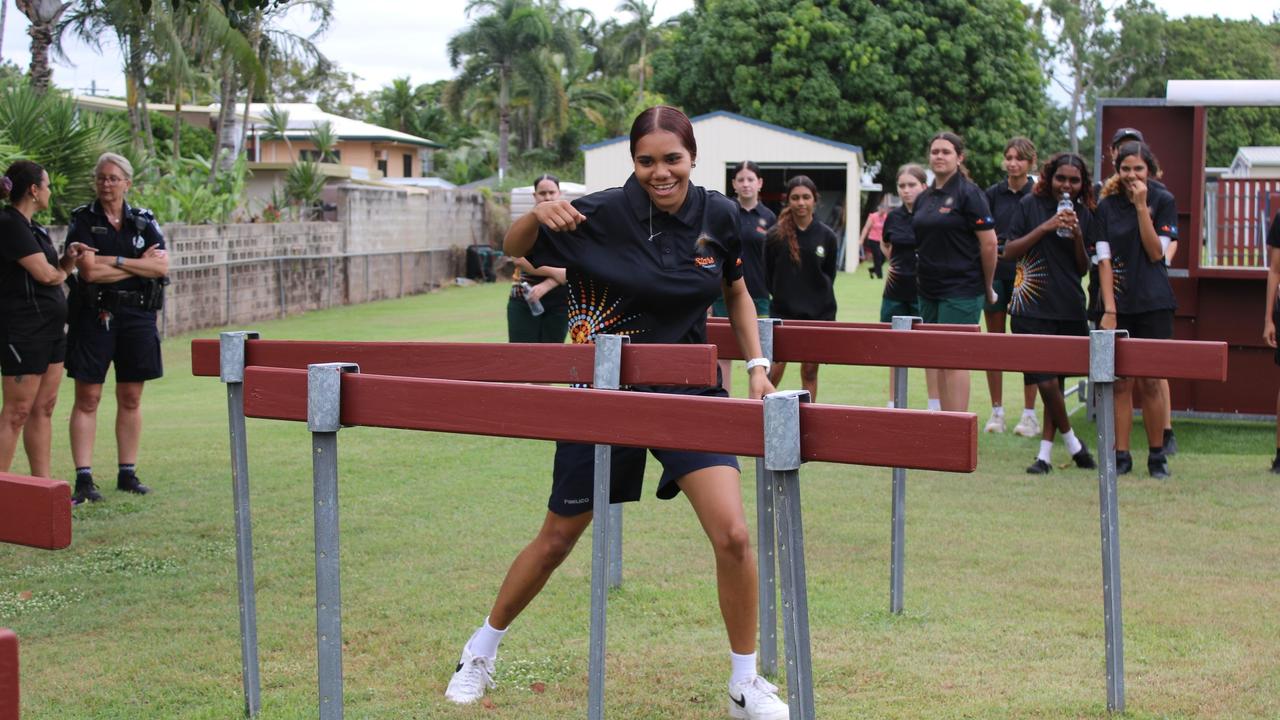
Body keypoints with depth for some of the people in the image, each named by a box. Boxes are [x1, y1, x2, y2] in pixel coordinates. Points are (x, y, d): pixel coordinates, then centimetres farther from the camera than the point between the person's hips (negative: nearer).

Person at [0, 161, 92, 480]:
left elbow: (56, 272, 17)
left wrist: (69, 256, -2)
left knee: (44, 408, 11)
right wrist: (61, 271, 2)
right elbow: (44, 273, -19)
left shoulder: (32, 227, 16)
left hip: (49, 328, 10)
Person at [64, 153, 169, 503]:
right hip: (93, 316, -3)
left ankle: (127, 474, 14)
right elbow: (90, 271, -13)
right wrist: (140, 265, -8)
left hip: (137, 317, 3)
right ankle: (84, 478, -4)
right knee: (87, 399, -4)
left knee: (131, 399, 6)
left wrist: (116, 261, -12)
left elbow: (162, 267, -4)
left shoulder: (144, 221, 9)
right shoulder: (82, 221, 0)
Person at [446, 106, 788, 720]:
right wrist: (537, 214, -27)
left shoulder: (718, 216, -4)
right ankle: (482, 649, 33)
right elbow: (513, 250, -5)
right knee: (558, 537, 10)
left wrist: (757, 364, 2)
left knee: (732, 535, -13)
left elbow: (735, 294, 13)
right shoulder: (603, 214, -14)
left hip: (690, 391, 2)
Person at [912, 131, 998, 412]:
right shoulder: (924, 198, 13)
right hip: (928, 289, 7)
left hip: (961, 290, -7)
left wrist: (987, 287, -5)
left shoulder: (968, 193, -8)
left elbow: (989, 243, -10)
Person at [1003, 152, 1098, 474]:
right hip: (1032, 306, -3)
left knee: (1055, 380, 6)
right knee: (1045, 380, -9)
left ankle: (1045, 453, 12)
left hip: (1070, 308, 3)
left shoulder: (1084, 214, 9)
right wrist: (1044, 228, -13)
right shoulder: (1031, 205, 1)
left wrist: (1078, 236, -7)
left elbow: (1083, 269, 10)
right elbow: (1009, 252, -3)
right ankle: (1071, 441, 10)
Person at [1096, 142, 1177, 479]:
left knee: (1150, 382, -1)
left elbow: (1156, 253, -7)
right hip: (1118, 304, 1)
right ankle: (1121, 455, 6)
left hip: (1153, 305, -1)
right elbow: (1104, 260, 1)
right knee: (1121, 383, 0)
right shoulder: (1107, 206, 5)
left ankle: (1157, 455, 9)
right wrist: (1109, 309, -7)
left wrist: (1141, 207, -13)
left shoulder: (1163, 202, 1)